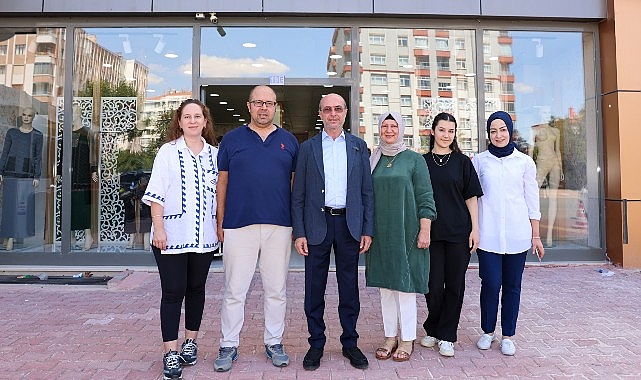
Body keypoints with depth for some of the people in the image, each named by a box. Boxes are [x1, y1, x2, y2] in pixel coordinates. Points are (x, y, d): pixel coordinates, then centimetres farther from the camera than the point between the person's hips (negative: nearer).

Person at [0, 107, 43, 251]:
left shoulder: (37, 135, 6)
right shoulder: (12, 132, 8)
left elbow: (38, 157, 3)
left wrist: (37, 177, -4)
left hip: (27, 173, -1)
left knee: (24, 205, -3)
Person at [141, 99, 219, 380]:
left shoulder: (214, 154, 9)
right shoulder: (168, 152, 0)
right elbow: (156, 194, -4)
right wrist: (158, 229, -11)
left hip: (204, 236, 3)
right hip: (172, 236, -3)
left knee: (196, 289, 13)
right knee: (173, 292, 0)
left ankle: (191, 341, 30)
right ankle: (170, 353, 11)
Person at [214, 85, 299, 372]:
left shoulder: (289, 141, 10)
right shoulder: (232, 139, 7)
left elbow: (296, 183, 12)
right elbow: (222, 182, 8)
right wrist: (219, 223, 3)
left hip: (279, 226, 1)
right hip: (238, 225, -1)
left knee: (276, 290, 10)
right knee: (234, 291, 5)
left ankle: (274, 343, 26)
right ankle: (229, 346, 21)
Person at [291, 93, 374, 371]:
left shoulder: (358, 146, 8)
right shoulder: (308, 147, 5)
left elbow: (367, 190, 6)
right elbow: (298, 194, 2)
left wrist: (367, 230, 0)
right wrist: (299, 232, -5)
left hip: (349, 224, 1)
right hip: (317, 225, 0)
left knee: (349, 287, 10)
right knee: (315, 288, 7)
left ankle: (350, 343, 25)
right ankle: (316, 343, 23)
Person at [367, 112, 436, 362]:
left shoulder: (414, 159, 0)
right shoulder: (372, 160, 9)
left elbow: (425, 198, -3)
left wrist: (425, 230, -10)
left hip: (407, 233, -3)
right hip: (380, 233, 4)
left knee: (405, 285, 1)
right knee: (385, 285, 9)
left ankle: (408, 339, 16)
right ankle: (390, 337, 22)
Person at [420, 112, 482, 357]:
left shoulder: (462, 162, 6)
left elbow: (471, 197, 5)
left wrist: (475, 229, -2)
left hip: (459, 233, 0)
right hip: (431, 233, 0)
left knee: (455, 285, 5)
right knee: (433, 285, 3)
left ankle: (446, 336, 19)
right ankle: (432, 330, 26)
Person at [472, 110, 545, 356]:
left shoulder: (525, 162, 6)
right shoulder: (479, 161, 5)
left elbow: (532, 201, 8)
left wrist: (536, 236, 7)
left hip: (517, 235, 1)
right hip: (488, 234, -1)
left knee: (512, 286, 7)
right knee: (491, 283, -2)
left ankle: (508, 335, 22)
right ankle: (488, 331, 20)